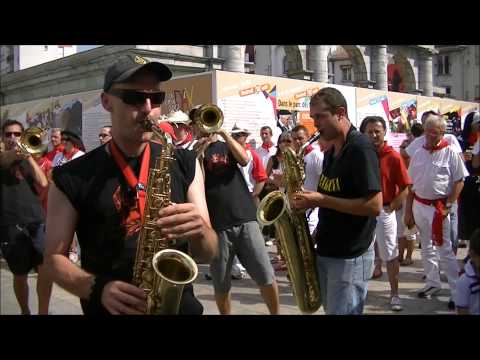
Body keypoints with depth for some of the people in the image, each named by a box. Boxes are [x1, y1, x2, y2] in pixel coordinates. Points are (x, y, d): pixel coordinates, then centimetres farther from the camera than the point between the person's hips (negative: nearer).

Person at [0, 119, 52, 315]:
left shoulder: (27, 159, 16)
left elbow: (43, 183, -1)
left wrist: (28, 155, -5)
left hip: (37, 220, 1)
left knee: (47, 266, -13)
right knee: (20, 275, 7)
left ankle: (43, 311, -1)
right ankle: (25, 311, 27)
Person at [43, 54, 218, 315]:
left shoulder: (185, 164, 0)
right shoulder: (73, 177, -6)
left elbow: (207, 254, 0)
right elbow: (54, 257, -2)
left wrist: (199, 231, -21)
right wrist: (98, 288, -19)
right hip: (110, 309, -2)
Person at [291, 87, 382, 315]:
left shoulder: (360, 148, -16)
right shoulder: (331, 151, 11)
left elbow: (374, 206, -23)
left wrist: (321, 200, -22)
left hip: (350, 256, -9)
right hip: (327, 251, 9)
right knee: (331, 310, 18)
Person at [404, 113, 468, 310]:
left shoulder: (450, 153, -7)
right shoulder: (418, 154, 7)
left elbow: (459, 181, -6)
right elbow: (411, 185, 10)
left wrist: (448, 205, -13)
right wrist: (408, 210, 8)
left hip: (439, 207, -5)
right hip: (418, 205, 5)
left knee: (444, 250, -4)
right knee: (426, 247, 16)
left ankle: (457, 291, 4)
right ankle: (433, 283, 31)